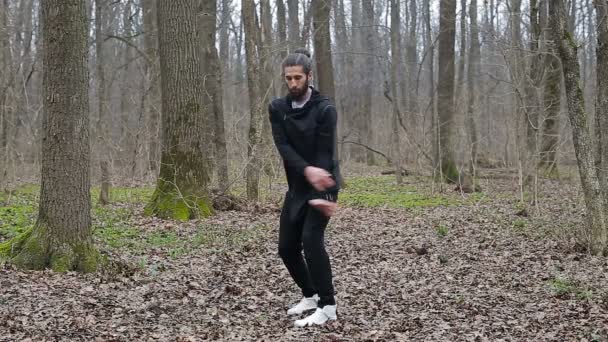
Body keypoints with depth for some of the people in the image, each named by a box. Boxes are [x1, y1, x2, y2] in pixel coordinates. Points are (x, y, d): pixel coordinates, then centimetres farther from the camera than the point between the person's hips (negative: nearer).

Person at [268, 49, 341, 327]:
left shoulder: (324, 109, -14)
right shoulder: (277, 108, 0)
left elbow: (325, 154, -20)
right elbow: (283, 147, -13)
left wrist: (321, 195, -30)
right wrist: (306, 170, -32)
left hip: (322, 185, -6)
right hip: (297, 186, 6)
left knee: (311, 239, -20)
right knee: (287, 247, 7)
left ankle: (327, 306, -10)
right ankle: (310, 295, 29)